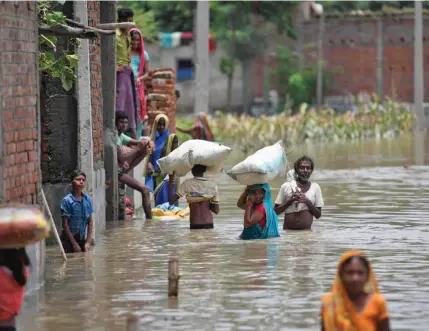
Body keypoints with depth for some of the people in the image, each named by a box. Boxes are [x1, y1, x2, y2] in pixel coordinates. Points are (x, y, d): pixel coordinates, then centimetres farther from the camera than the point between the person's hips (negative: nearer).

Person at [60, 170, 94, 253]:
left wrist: (88, 242, -1)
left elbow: (90, 222, 5)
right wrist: (74, 244, -12)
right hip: (69, 238, -4)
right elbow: (65, 224, -12)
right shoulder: (67, 200, -13)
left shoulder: (87, 199, 1)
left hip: (82, 238, 4)